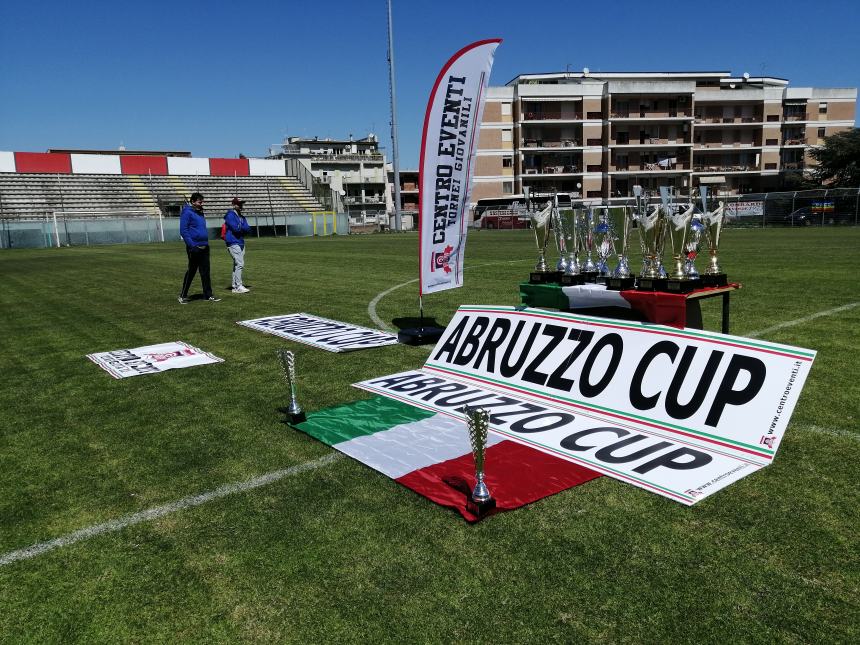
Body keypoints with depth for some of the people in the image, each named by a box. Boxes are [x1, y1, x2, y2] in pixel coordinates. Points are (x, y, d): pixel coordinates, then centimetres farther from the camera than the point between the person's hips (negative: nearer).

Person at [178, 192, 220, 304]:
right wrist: (192, 245, -19)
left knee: (205, 272, 7)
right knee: (191, 271, 0)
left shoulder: (200, 213, 17)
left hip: (204, 247, 7)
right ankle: (183, 295, 11)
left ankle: (208, 295, 11)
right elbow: (183, 231, -13)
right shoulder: (187, 213, -8)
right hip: (194, 248, -7)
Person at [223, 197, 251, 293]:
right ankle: (238, 286, -14)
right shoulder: (230, 215, -7)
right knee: (239, 264, -15)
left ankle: (235, 286, 17)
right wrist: (243, 227, -2)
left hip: (241, 243, 9)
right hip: (233, 243, -9)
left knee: (238, 264, 11)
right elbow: (235, 228, -19)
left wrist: (239, 227, -7)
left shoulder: (242, 217, 18)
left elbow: (248, 229, 8)